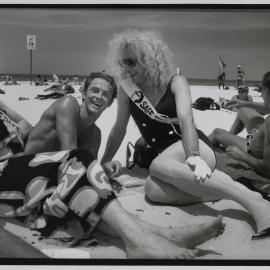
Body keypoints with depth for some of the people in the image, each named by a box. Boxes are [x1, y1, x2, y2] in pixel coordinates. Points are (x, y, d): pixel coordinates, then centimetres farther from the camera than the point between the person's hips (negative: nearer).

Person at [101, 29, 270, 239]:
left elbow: (186, 119, -22)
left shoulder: (176, 83, -6)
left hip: (197, 149, -4)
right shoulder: (126, 88, 5)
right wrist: (102, 165, 11)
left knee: (158, 166, -38)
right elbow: (119, 129, 11)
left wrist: (193, 157, -38)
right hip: (168, 157, 4)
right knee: (153, 190, -32)